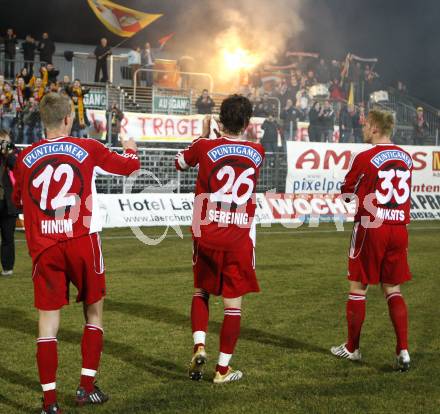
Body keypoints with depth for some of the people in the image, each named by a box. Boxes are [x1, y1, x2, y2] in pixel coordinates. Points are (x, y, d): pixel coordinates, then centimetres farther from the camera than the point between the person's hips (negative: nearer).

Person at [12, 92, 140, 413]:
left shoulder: (25, 158, 4)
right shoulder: (88, 149, -1)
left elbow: (18, 200, 20)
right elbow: (130, 166, 12)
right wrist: (130, 148, 34)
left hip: (43, 246, 1)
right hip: (82, 241, -1)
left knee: (48, 320, 3)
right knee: (94, 312, 16)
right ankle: (87, 387, 15)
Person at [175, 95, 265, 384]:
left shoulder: (205, 147, -3)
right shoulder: (257, 153, 2)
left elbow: (180, 163, 18)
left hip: (207, 235, 0)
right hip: (241, 238, 0)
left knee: (201, 291, 20)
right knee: (233, 303, 6)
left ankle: (199, 346, 1)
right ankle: (223, 369, 8)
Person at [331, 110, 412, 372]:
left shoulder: (365, 158, -11)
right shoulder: (406, 158, 6)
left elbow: (347, 193, 2)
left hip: (371, 228, -5)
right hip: (399, 229, 5)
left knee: (358, 287, 9)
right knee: (393, 290, 11)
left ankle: (352, 348, 18)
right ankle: (403, 350, 0)